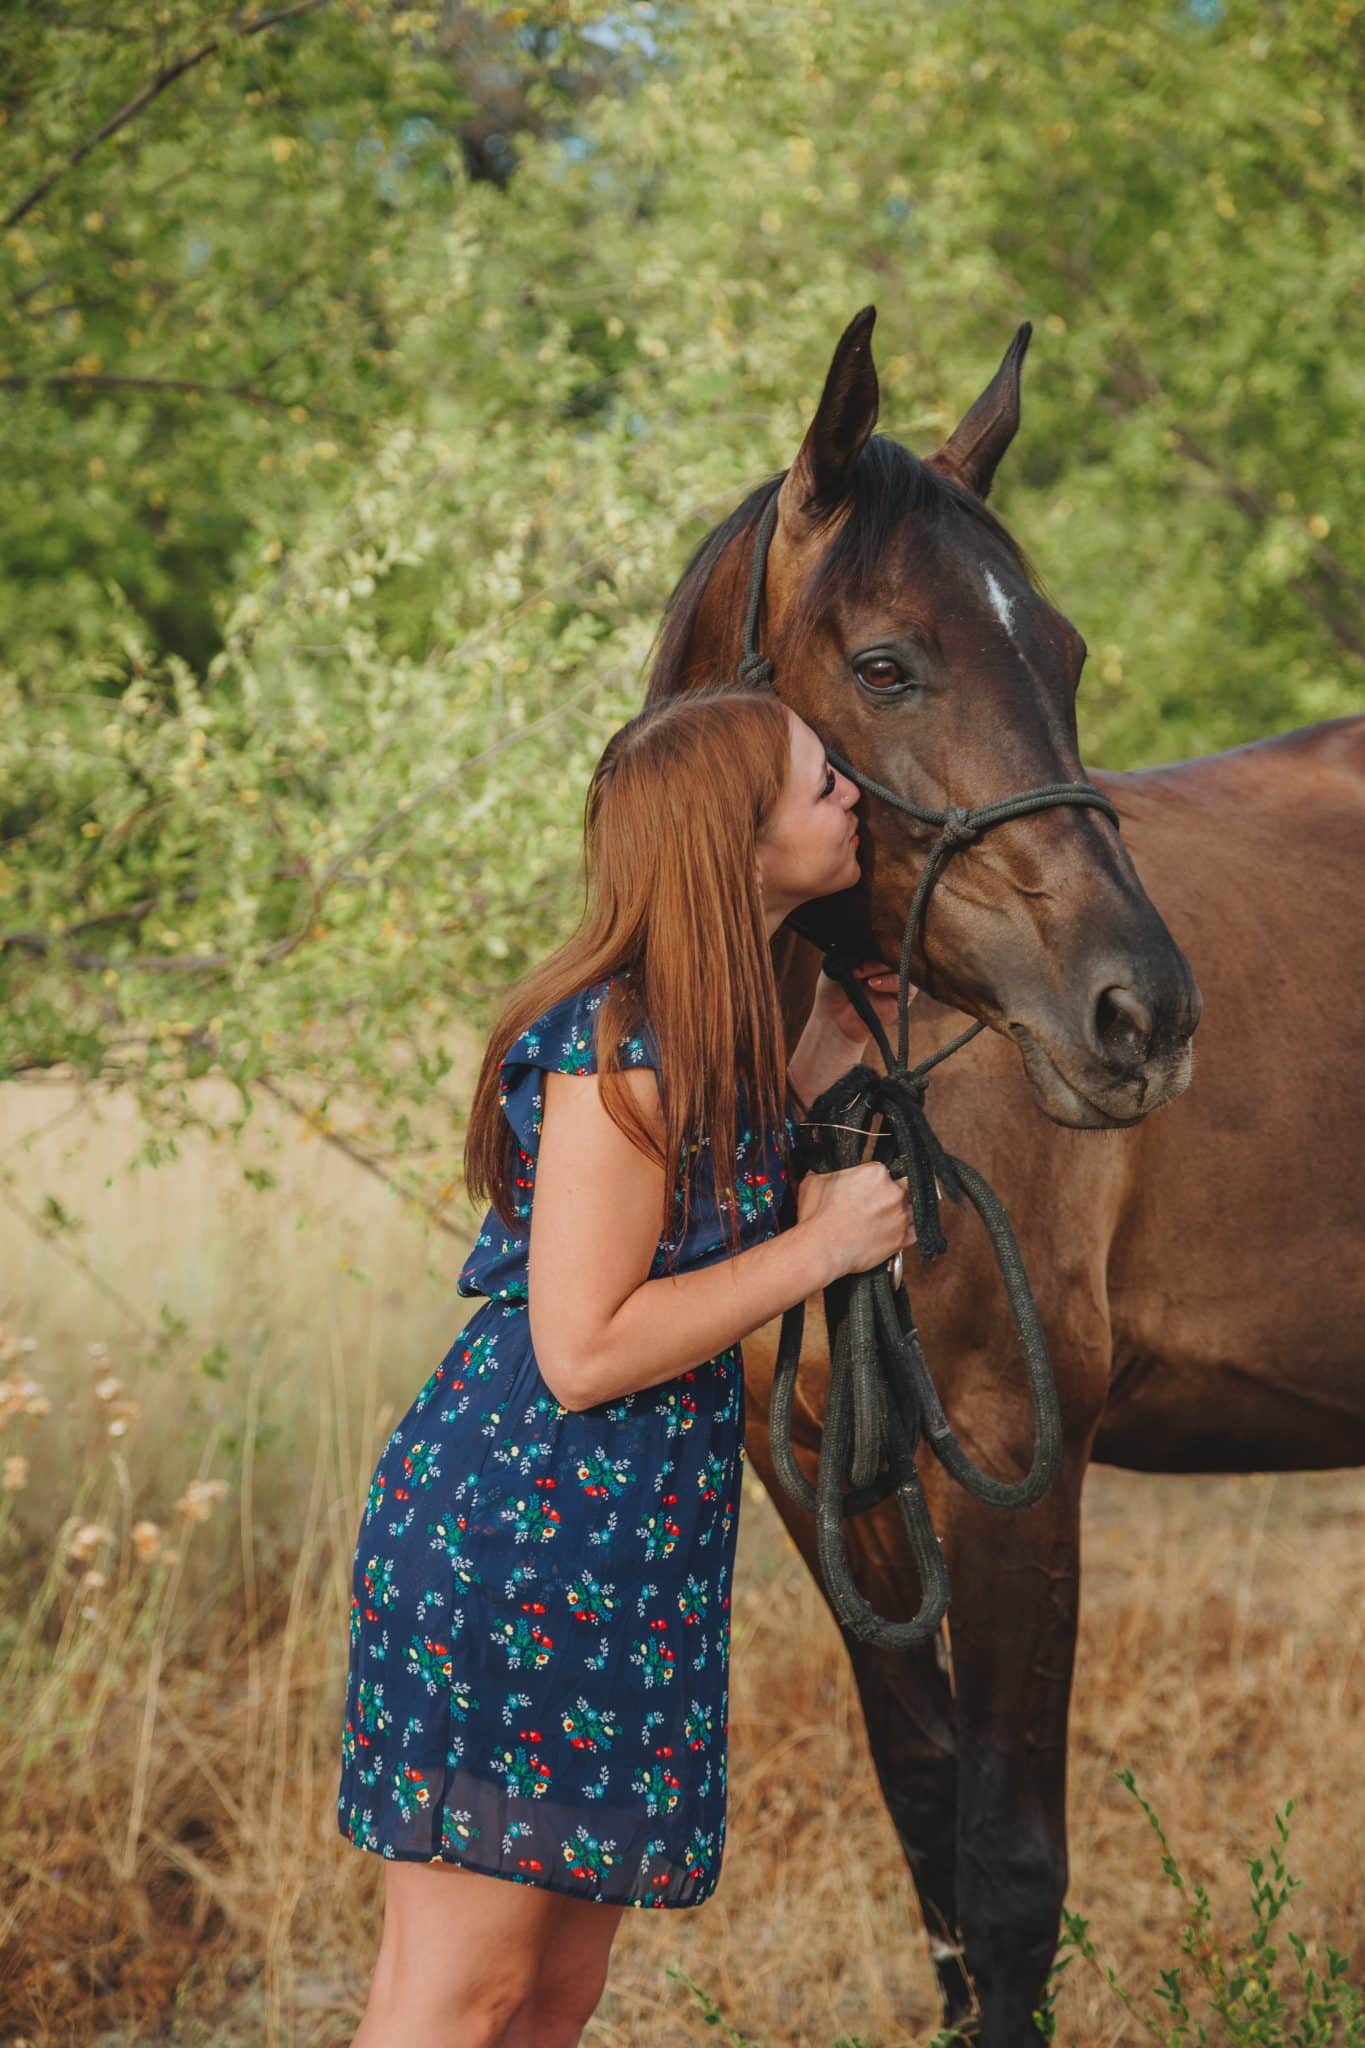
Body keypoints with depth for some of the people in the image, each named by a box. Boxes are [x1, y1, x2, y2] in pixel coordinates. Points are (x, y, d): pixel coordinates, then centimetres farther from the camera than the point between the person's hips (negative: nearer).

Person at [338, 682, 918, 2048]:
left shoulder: (709, 1029, 12)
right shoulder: (619, 1048, -17)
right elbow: (583, 1350, -21)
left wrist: (810, 1076, 14)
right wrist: (824, 1243, -14)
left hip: (627, 1551, 10)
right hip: (512, 1537, -10)